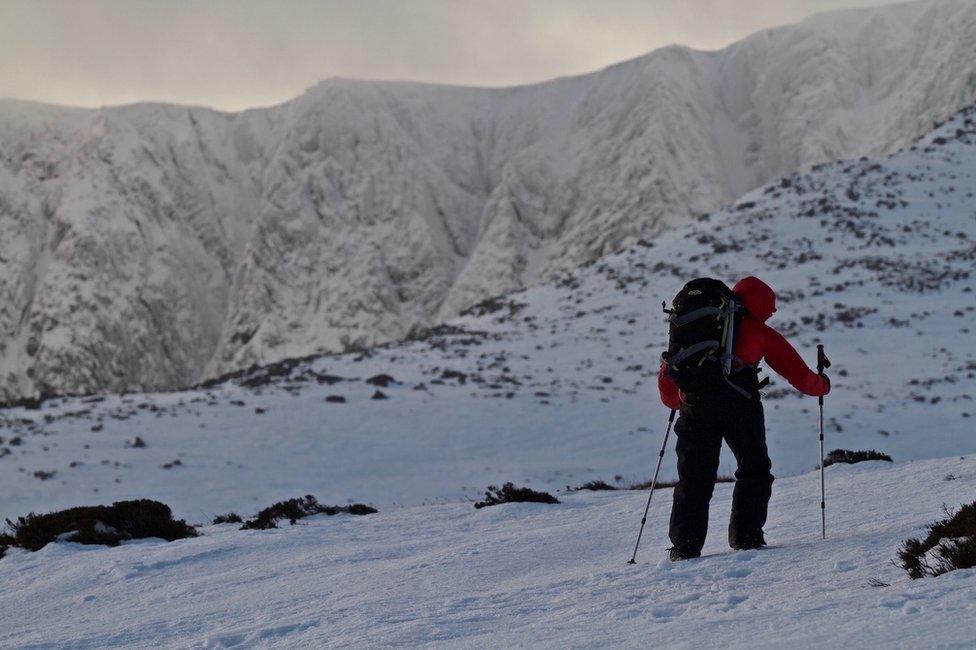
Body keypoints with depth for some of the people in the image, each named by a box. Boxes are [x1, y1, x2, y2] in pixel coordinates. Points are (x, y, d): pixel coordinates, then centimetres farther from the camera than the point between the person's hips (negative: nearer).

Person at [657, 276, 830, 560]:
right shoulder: (759, 331, 18)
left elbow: (667, 375, 30)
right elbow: (798, 374, 22)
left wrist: (675, 403, 47)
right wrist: (822, 385, 41)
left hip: (695, 403, 3)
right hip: (739, 404, -3)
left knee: (694, 477, 9)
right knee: (754, 470, 15)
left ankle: (685, 546, 3)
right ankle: (746, 536, 9)